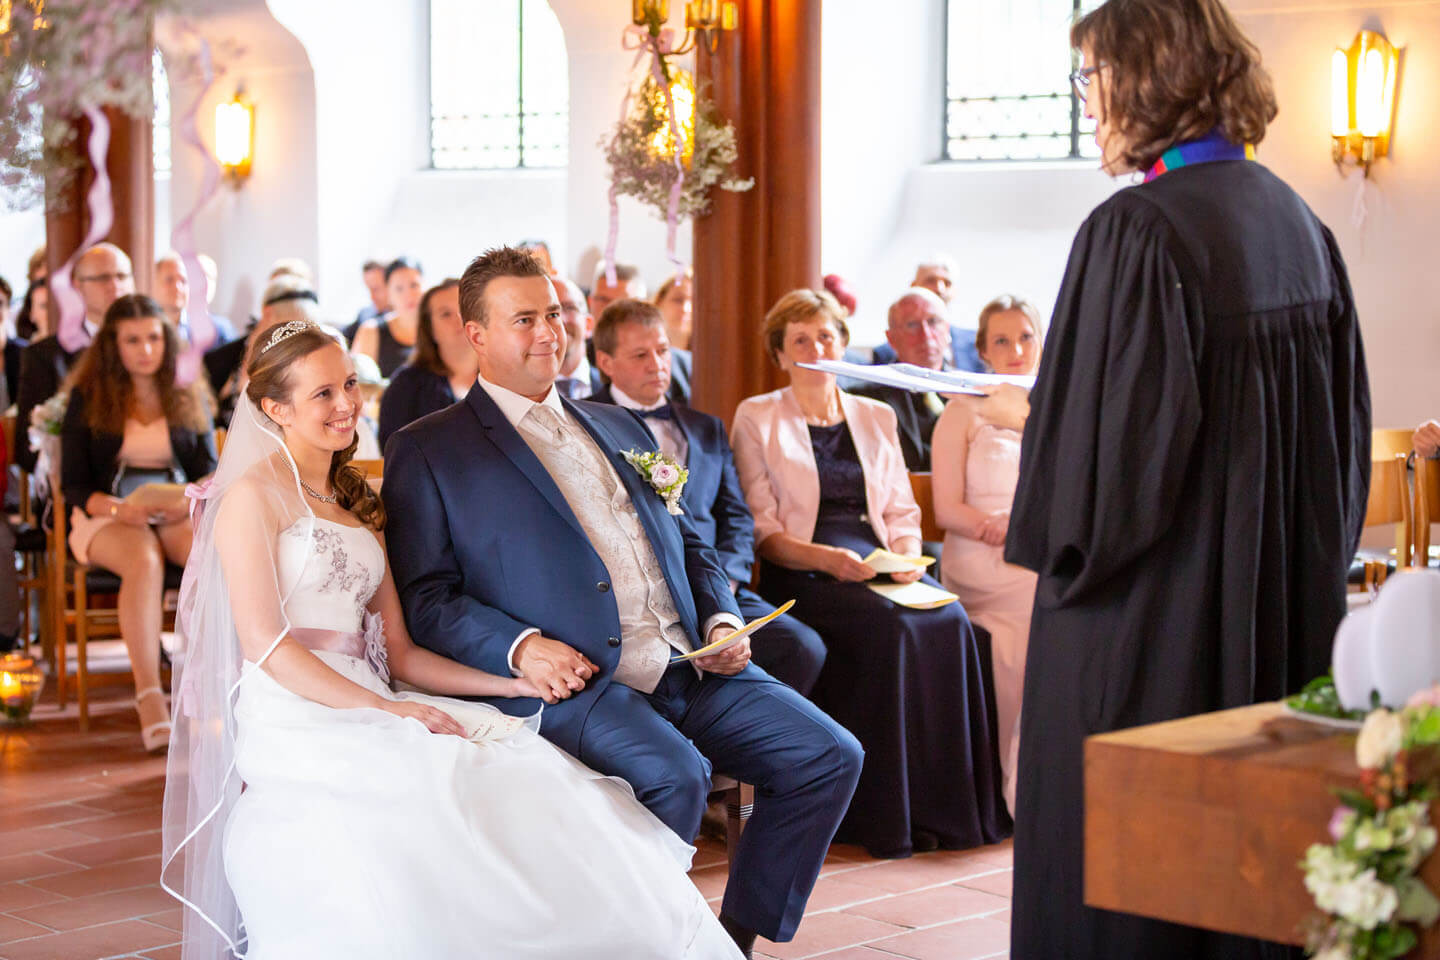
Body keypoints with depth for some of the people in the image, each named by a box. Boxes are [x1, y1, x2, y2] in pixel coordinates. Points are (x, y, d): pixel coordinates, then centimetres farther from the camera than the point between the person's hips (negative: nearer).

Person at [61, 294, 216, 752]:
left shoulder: (190, 399, 14)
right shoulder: (88, 399, 8)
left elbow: (210, 474, 10)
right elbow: (74, 484, 3)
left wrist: (191, 503, -14)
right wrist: (119, 509, -17)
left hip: (179, 514, 2)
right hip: (108, 515, -2)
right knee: (144, 560, -38)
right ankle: (149, 699, -46)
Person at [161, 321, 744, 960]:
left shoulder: (360, 507, 25)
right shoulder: (254, 496, 2)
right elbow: (264, 643, -9)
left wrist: (516, 684, 6)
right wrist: (383, 709, -17)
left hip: (369, 710, 6)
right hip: (294, 722, -6)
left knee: (528, 781, -21)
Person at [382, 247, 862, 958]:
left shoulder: (620, 428, 24)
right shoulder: (427, 452, 5)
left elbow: (688, 543, 27)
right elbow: (424, 597, -2)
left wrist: (723, 619, 6)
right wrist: (519, 645, -18)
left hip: (690, 664, 7)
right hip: (572, 681, -6)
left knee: (829, 756, -8)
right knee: (674, 775, -33)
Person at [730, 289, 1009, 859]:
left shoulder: (876, 417, 21)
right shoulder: (757, 419, 7)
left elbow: (902, 512, 18)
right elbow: (761, 529, -1)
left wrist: (907, 553, -5)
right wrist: (826, 558, -18)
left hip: (877, 569, 4)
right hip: (800, 577, -4)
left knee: (949, 621, -28)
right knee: (889, 626, -33)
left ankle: (951, 805, -22)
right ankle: (887, 813, -27)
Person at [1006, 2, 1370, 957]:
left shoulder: (1136, 232, -17)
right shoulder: (1297, 221, 7)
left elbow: (1113, 428, -19)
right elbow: (1346, 415, 13)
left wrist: (1064, 548, -2)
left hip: (1155, 616, -8)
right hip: (1288, 606, 8)